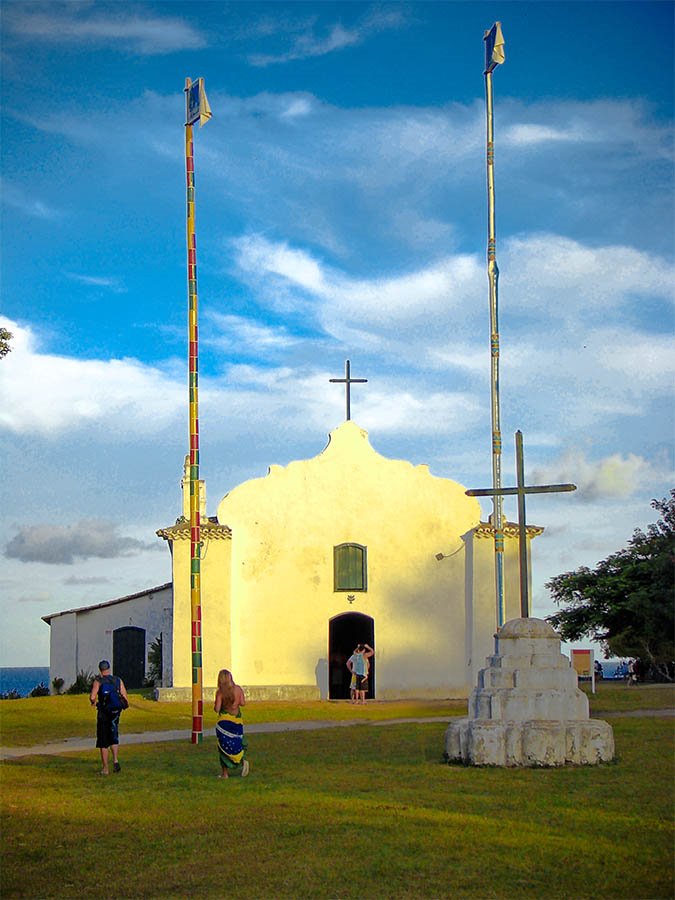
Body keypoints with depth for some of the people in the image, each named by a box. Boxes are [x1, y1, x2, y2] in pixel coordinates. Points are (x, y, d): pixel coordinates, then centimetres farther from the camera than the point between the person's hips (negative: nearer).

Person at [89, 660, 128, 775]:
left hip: (103, 714, -3)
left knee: (103, 743, 5)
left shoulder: (98, 681, -8)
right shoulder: (118, 681, 1)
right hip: (115, 714, 3)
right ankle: (115, 760, -4)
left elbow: (92, 697, -21)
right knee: (114, 739, 18)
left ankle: (105, 768, 7)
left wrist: (93, 701, 2)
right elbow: (126, 700, -2)